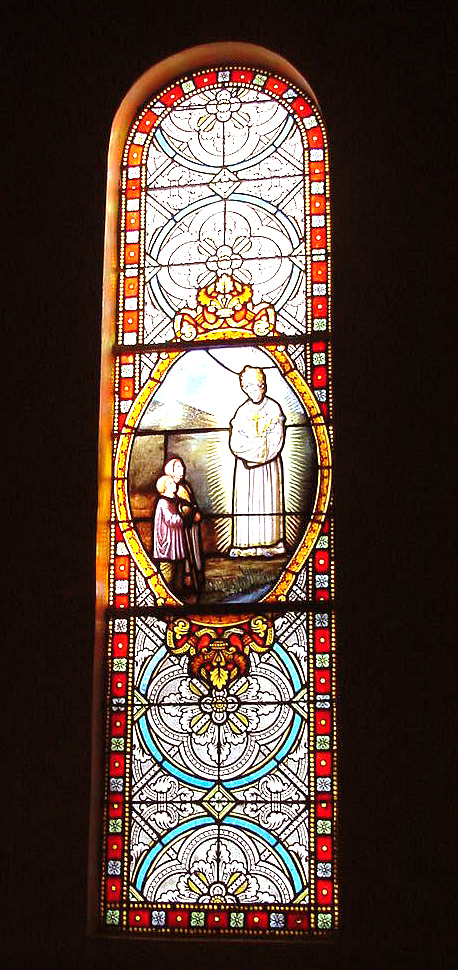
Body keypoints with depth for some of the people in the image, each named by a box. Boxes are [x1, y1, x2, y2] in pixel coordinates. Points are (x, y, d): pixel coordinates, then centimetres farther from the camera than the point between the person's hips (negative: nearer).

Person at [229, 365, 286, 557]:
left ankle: (270, 543, 4)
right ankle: (246, 543, 2)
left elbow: (276, 441, -7)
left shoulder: (273, 408, 0)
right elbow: (235, 443, -1)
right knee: (245, 500, -1)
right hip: (245, 465, 2)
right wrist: (261, 444, -12)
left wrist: (251, 446, -13)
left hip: (269, 464, -1)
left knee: (268, 499, -1)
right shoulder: (242, 411, 5)